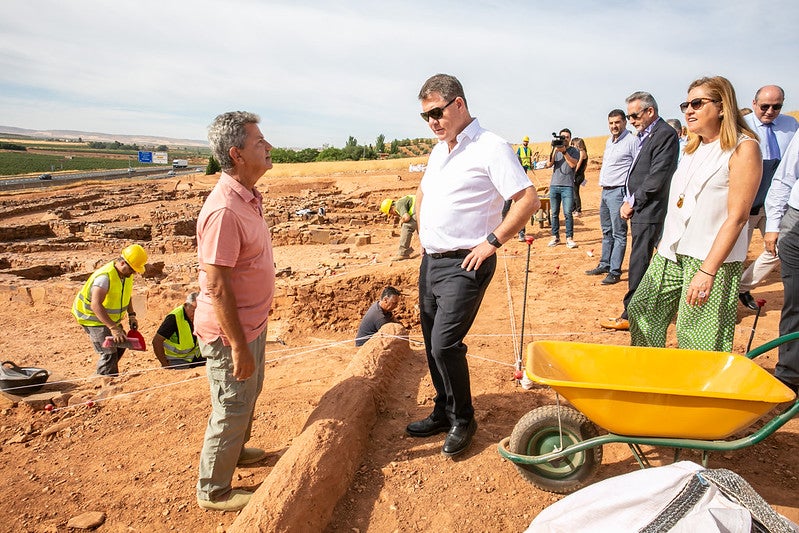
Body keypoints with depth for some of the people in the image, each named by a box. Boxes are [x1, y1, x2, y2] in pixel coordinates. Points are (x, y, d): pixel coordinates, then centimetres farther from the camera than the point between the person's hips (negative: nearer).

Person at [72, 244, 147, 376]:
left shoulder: (127, 273, -5)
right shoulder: (105, 276, -32)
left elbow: (126, 294, 15)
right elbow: (95, 305, -41)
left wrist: (131, 315, 3)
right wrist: (113, 328, -47)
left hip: (109, 317, 9)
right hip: (92, 317, -9)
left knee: (120, 345, 17)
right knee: (109, 353, -15)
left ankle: (104, 375, 35)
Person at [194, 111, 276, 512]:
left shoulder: (248, 197, 4)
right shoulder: (224, 210, -28)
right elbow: (216, 286, -27)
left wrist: (251, 335, 18)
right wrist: (238, 346, -23)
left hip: (251, 324, 9)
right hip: (230, 332, -9)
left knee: (249, 394, 27)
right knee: (232, 409, 7)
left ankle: (234, 450, 51)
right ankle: (213, 491, 28)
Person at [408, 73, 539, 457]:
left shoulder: (490, 147, -12)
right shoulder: (439, 150, 14)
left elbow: (529, 200, -17)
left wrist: (491, 242, -18)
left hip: (464, 265, -8)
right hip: (430, 261, 8)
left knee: (445, 344, -12)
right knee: (433, 343, 13)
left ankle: (462, 420, 11)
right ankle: (443, 412, 30)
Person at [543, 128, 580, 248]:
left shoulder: (574, 151, 6)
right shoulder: (556, 150, 14)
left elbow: (573, 164, -11)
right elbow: (549, 164, 0)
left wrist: (564, 151, -16)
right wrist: (554, 150, -11)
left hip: (568, 186, -3)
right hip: (554, 185, 3)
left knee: (567, 213, -9)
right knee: (554, 213, 4)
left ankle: (569, 238, -4)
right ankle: (555, 237, 13)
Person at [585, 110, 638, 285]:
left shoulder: (632, 141, -10)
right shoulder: (609, 141, 16)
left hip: (619, 192, -9)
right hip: (605, 191, 9)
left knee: (619, 234, -5)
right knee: (606, 232, 16)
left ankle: (615, 272, -2)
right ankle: (604, 265, 27)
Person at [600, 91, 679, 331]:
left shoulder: (665, 134, -12)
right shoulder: (644, 135, 17)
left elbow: (657, 178, -18)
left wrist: (633, 202, -12)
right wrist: (629, 202, 6)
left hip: (649, 212, -9)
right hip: (639, 211, 9)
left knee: (638, 267, -5)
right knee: (640, 265, 14)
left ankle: (630, 317, 1)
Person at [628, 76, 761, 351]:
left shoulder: (743, 148, -9)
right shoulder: (693, 147, 15)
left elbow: (737, 217, -15)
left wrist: (708, 271, -20)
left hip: (712, 257, -7)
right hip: (671, 252, 8)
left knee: (699, 345, -4)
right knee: (641, 312, 9)